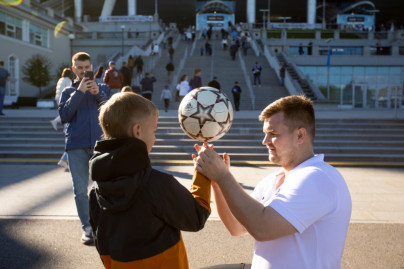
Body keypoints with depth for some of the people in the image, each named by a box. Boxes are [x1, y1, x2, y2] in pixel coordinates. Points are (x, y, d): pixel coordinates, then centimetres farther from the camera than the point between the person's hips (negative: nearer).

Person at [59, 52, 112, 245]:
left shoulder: (103, 88, 13)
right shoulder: (68, 91, 13)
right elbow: (64, 116, -3)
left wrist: (99, 94, -16)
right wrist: (78, 92, -9)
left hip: (100, 143, 0)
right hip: (77, 146, 0)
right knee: (80, 190, 1)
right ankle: (87, 227, 12)